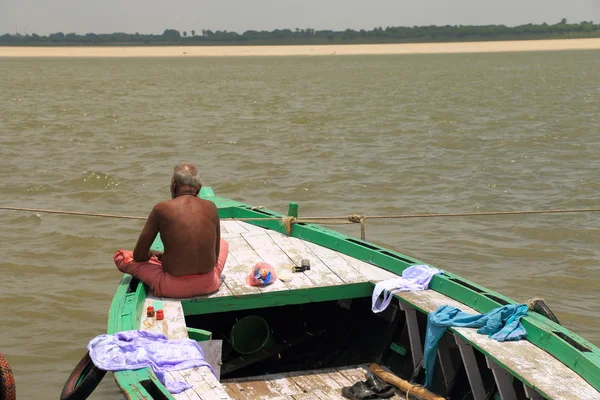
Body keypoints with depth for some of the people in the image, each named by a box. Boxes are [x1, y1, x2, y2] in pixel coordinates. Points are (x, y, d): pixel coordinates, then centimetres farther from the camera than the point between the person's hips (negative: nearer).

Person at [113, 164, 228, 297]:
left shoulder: (162, 209, -7)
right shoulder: (211, 207, 1)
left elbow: (139, 255, -1)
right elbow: (215, 254, 10)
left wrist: (156, 255, 22)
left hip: (174, 288, -3)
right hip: (209, 285, 3)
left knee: (120, 256, 16)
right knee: (223, 243, 35)